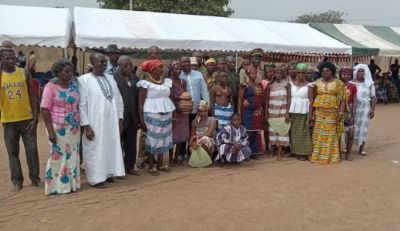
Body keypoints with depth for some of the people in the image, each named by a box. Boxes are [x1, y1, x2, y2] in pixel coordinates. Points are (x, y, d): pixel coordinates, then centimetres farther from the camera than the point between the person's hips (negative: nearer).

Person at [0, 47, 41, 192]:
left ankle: (35, 178, 19)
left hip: (27, 119, 0)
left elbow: (32, 97, 2)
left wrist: (35, 118, -4)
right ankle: (17, 181, 21)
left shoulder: (24, 73, 0)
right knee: (13, 152, 9)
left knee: (32, 150, 6)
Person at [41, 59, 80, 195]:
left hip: (74, 128, 5)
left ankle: (71, 184, 20)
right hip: (58, 128, -4)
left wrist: (80, 124, 9)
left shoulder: (74, 85, 5)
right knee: (58, 156, 3)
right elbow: (45, 109, -10)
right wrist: (50, 131, -16)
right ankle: (57, 186, 14)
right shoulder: (51, 87, -8)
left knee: (73, 156, 9)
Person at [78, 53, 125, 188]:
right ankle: (96, 178, 14)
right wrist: (86, 126, -14)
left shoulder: (110, 78, 8)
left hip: (111, 122, 6)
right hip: (95, 123, -6)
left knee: (111, 148, 12)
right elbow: (82, 104, -11)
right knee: (95, 150, 3)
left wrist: (120, 119, 7)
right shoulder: (84, 80, -9)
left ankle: (108, 173, 27)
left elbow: (118, 100, 12)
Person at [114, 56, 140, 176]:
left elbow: (137, 98, 10)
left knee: (131, 144, 14)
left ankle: (129, 166, 27)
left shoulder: (135, 78, 10)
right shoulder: (113, 78, -11)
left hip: (132, 117, 6)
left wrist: (138, 116, 7)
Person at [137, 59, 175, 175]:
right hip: (151, 114, -6)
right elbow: (140, 102, -8)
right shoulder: (145, 83, -7)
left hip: (166, 114, 6)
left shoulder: (166, 82, 9)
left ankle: (160, 164, 22)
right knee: (152, 139, 0)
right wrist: (141, 119, -13)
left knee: (163, 138, 10)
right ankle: (151, 166, 10)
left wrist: (172, 114, 12)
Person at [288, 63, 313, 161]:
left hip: (303, 112, -3)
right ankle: (295, 151, 16)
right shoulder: (291, 84, 7)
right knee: (294, 133, 6)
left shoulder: (308, 85, -2)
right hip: (293, 112, 3)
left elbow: (311, 101, -4)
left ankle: (304, 153, 6)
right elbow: (288, 98, 5)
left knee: (303, 133, 0)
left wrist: (310, 115, -10)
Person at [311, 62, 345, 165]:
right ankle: (318, 155, 10)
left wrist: (341, 112, -10)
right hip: (319, 111, 2)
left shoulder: (338, 83, 1)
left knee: (330, 133, 0)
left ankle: (330, 156, 8)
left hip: (332, 112, -2)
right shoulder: (318, 82, 8)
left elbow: (342, 98, -2)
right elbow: (314, 97, 7)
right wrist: (313, 110, -1)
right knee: (318, 133, 3)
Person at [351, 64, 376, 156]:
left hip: (365, 108, 1)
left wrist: (372, 109, -3)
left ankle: (361, 149, 10)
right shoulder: (351, 83, 2)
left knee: (363, 127, 2)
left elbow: (373, 97, 4)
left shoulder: (369, 83, 5)